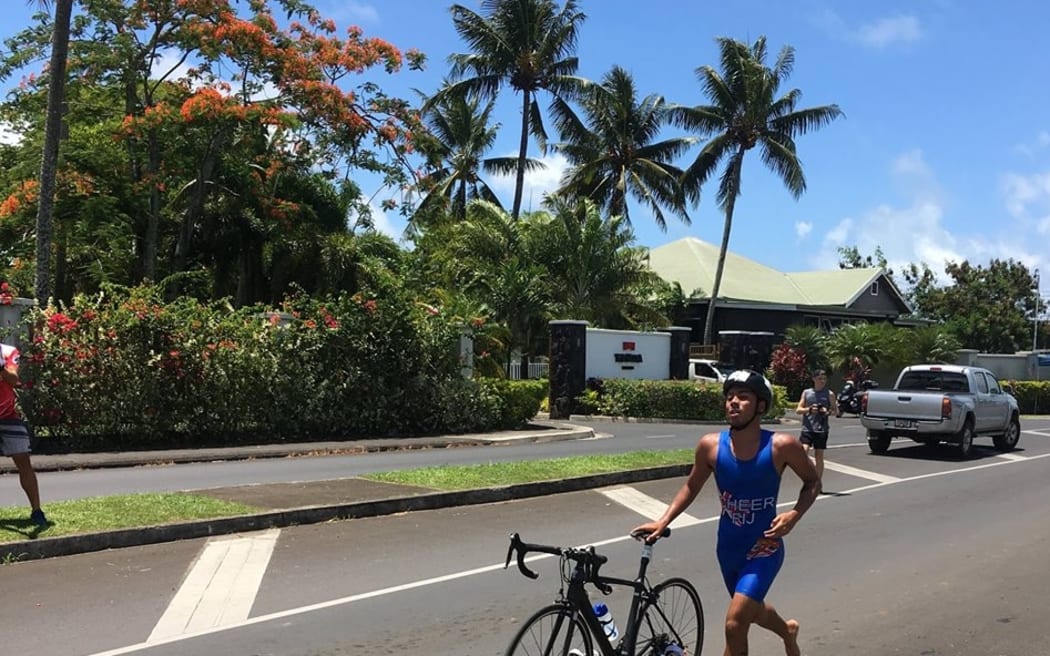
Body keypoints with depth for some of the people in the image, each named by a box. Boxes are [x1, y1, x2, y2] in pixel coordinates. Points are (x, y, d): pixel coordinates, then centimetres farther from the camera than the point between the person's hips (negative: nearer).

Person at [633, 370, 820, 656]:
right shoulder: (711, 445, -13)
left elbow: (812, 482, -2)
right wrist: (663, 521, -7)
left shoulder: (782, 446, -19)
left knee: (735, 625, -15)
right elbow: (691, 486, 3)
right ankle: (788, 630, 62)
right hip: (728, 548, 4)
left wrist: (794, 515, -19)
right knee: (752, 610, 27)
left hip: (764, 548, -4)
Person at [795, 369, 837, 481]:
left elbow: (836, 411, 8)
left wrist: (828, 411, -15)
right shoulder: (806, 393, 8)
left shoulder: (829, 394, 5)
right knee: (803, 453, -14)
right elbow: (798, 410, 6)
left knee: (819, 456, 5)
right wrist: (809, 409, -14)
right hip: (807, 428, 0)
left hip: (821, 430, 0)